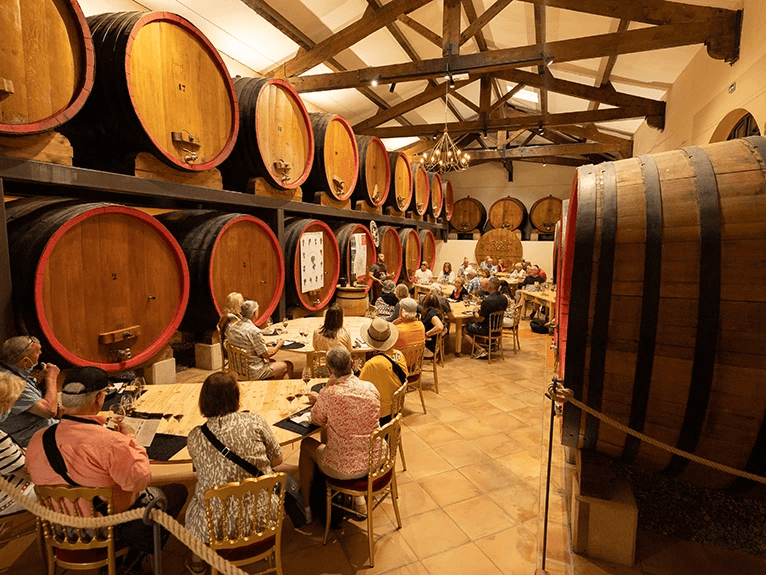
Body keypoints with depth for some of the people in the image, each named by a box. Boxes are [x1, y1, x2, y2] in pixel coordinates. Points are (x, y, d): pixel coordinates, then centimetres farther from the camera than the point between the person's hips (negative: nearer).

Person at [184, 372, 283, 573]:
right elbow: (277, 459, -4)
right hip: (261, 516, -1)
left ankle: (197, 559, 46)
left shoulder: (195, 437, -10)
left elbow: (202, 472, 5)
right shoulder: (255, 422, -15)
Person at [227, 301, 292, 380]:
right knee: (288, 365, 7)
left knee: (272, 361, 31)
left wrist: (265, 345, 12)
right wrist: (279, 344, -1)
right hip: (253, 373, -8)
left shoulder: (232, 327, -1)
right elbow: (267, 354, -18)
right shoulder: (254, 331, -27)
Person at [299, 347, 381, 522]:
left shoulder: (329, 393, -24)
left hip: (345, 468, -5)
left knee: (306, 444, 21)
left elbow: (317, 420, -3)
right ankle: (358, 497, 42)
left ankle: (306, 508, 36)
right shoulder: (371, 388, -8)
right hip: (375, 461, 5)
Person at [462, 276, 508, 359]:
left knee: (464, 330, 9)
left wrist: (475, 312, -3)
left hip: (486, 329, -8)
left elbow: (480, 319, -22)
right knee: (472, 323, 30)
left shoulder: (487, 301, -29)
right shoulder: (504, 298, -5)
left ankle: (480, 350, 0)